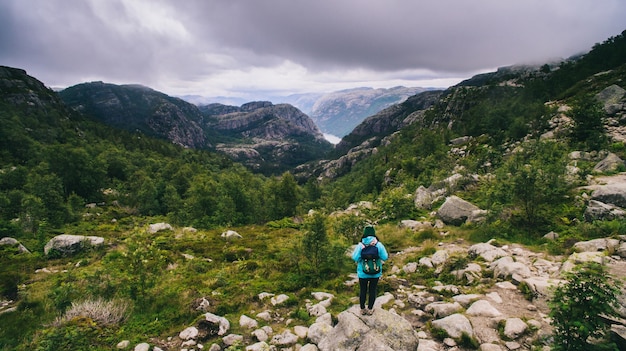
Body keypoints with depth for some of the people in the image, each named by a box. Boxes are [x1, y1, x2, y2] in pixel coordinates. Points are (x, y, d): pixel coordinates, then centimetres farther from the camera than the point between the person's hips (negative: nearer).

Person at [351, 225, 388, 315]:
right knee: (372, 290, 17)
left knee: (362, 290, 16)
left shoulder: (360, 245, -18)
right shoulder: (379, 245, -15)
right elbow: (385, 257, -10)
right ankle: (370, 309, 29)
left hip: (363, 273, -1)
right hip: (375, 273, 1)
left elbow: (354, 258, -18)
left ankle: (362, 309, 30)